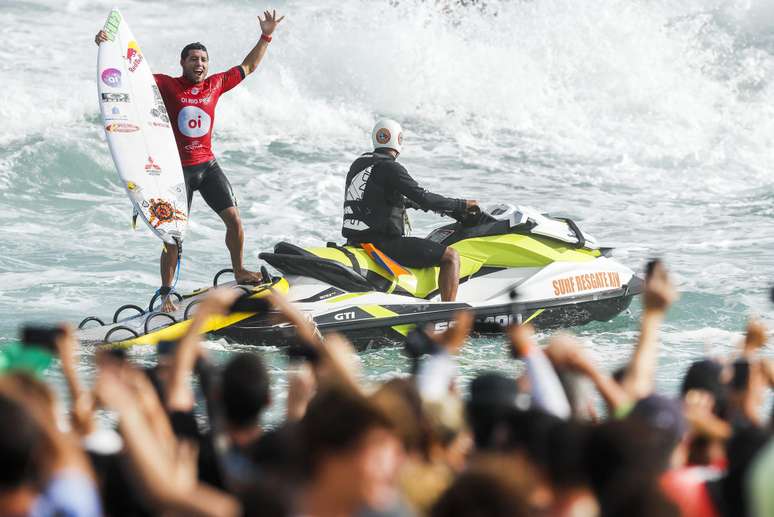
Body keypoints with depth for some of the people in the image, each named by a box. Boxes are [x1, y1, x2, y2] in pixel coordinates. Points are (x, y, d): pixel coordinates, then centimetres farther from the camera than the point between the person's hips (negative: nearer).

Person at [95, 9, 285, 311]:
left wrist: (265, 37, 12)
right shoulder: (167, 86, -7)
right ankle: (166, 293, 5)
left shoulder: (215, 85, 4)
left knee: (234, 219, 0)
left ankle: (239, 272, 23)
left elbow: (247, 68, 16)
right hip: (178, 169, -4)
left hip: (208, 165, 4)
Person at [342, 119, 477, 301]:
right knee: (451, 256, -8)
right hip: (383, 242, -9)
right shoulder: (389, 167, -12)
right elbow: (424, 199, -17)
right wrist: (462, 204, -6)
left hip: (355, 240, 9)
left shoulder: (357, 165, 14)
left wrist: (407, 202, 41)